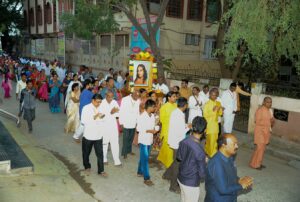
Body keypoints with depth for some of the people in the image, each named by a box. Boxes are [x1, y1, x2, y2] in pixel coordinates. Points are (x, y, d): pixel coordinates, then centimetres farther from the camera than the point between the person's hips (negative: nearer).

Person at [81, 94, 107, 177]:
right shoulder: (86, 108, -11)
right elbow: (83, 121, -18)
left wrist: (102, 117, -9)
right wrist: (94, 117, -26)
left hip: (98, 135, 2)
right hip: (88, 135, -2)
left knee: (100, 153, 1)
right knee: (86, 153, 16)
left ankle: (101, 170, 11)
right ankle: (87, 167, 38)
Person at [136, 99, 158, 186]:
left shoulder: (152, 116, 4)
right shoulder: (142, 117, -19)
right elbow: (139, 129, -18)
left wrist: (155, 129, -6)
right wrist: (150, 131, -21)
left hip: (150, 140, 8)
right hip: (144, 140, -7)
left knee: (144, 158, 18)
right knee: (145, 159, -2)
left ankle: (140, 172, 34)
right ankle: (146, 178, 3)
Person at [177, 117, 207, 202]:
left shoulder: (183, 141, -12)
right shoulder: (199, 151, -31)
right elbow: (202, 174, -21)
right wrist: (205, 162, -4)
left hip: (180, 178, 6)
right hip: (191, 183, -6)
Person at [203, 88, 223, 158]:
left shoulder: (218, 103, 4)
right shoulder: (207, 104, -13)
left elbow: (220, 114, 10)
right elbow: (205, 115, -15)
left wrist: (220, 110, -11)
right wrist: (212, 111, -24)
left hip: (215, 124, 6)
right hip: (209, 124, -6)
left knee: (215, 139, 12)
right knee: (210, 139, -1)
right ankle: (210, 153, 13)